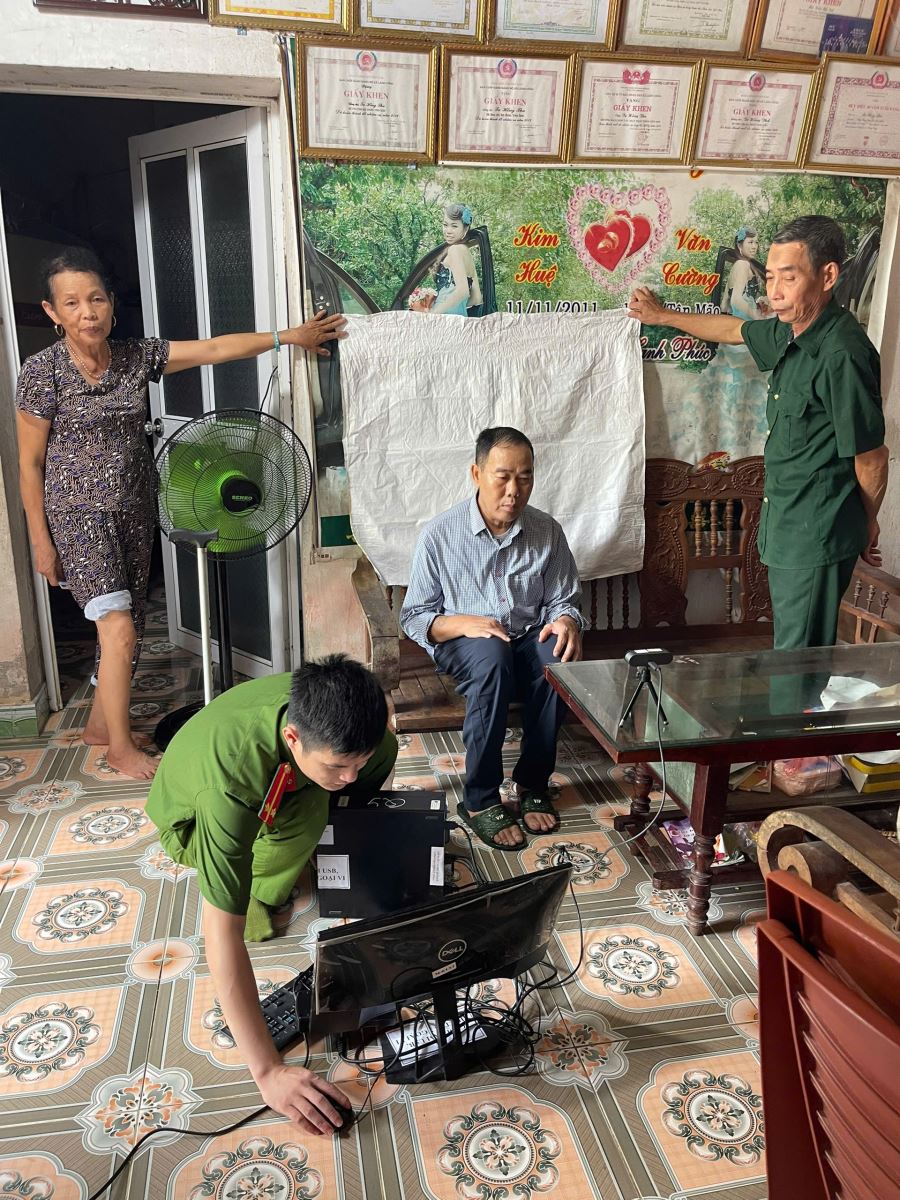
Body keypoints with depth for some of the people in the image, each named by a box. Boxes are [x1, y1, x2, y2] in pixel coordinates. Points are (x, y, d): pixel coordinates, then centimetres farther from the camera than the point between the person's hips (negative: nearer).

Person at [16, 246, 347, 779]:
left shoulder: (138, 355, -1)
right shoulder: (43, 371, -12)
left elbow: (213, 349, -3)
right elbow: (30, 463, -8)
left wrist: (288, 336, -6)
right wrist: (41, 541, -9)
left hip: (134, 509, 5)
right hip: (78, 515, -5)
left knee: (128, 626, 11)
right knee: (118, 627, -11)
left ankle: (100, 723, 31)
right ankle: (122, 748, 6)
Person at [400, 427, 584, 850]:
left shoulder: (547, 532, 0)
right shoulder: (440, 534, -8)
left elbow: (563, 601, 8)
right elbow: (413, 617, -4)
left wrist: (566, 622, -17)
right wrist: (463, 623, -23)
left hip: (528, 638, 3)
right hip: (463, 642, -2)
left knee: (557, 660, -33)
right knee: (492, 656, -38)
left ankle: (533, 783, -13)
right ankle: (479, 800, -26)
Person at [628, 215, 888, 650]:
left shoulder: (842, 353, -23)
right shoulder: (790, 333, 5)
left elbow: (872, 457, -16)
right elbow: (735, 329, 27)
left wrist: (868, 524, 0)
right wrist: (663, 316, 37)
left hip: (816, 536, -9)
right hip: (785, 526, 9)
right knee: (791, 649, 19)